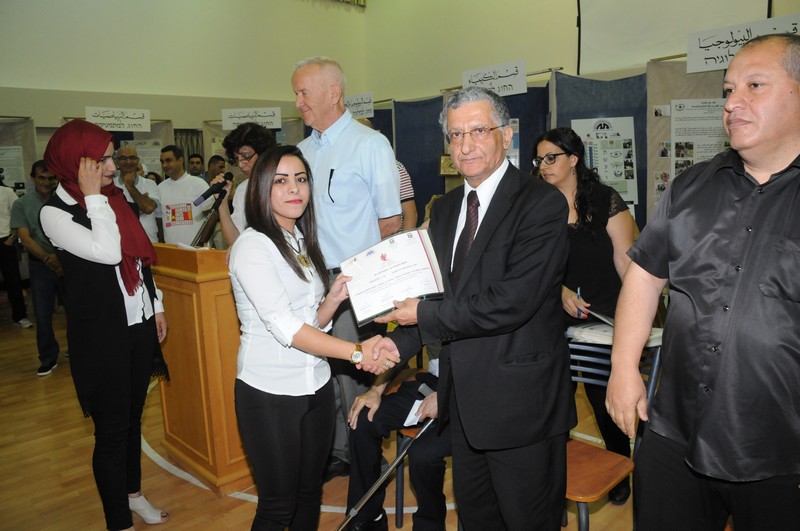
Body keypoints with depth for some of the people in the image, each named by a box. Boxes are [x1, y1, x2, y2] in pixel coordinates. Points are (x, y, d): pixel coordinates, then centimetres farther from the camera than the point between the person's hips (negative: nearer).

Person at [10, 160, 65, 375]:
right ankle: (48, 358, 22)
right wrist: (48, 258, -18)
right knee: (43, 315, 7)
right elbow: (25, 239, -5)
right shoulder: (21, 204, 2)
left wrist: (62, 257, -18)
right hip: (40, 265, 1)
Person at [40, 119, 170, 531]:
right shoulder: (55, 212, -12)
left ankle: (133, 493, 40)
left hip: (139, 325, 6)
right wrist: (92, 196, -20)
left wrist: (156, 305, 15)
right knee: (111, 429, 4)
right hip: (100, 333, -6)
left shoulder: (113, 197, 7)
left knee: (133, 416, 20)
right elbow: (108, 253, -26)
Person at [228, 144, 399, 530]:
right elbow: (284, 327, -23)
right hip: (270, 393, -7)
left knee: (310, 493, 18)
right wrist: (356, 352, -29)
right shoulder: (253, 246, -14)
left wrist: (334, 298, -6)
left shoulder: (303, 241, 9)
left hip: (316, 386, 7)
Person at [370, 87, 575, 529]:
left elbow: (512, 302, -24)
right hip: (464, 397, 7)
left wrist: (425, 315, -17)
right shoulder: (445, 209, 8)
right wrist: (400, 342, -6)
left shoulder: (541, 203, -16)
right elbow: (436, 290, 10)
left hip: (520, 399, -7)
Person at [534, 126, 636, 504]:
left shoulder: (606, 201, -4)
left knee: (606, 401, 8)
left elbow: (626, 263, -4)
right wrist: (561, 291, -15)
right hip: (555, 323, 3)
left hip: (604, 321, -2)